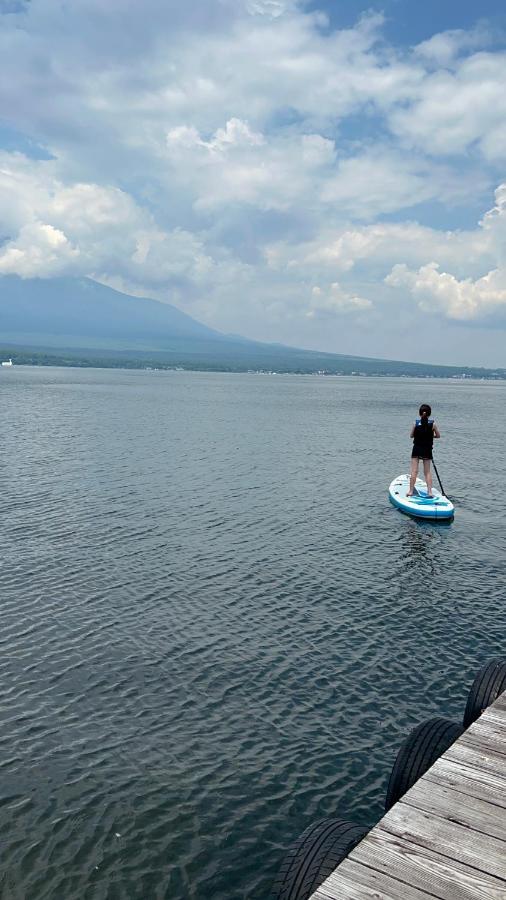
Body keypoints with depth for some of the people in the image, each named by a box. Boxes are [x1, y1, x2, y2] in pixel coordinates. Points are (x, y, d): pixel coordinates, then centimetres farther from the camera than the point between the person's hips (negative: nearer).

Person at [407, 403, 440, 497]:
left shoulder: (416, 423, -8)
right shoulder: (433, 424, -8)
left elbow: (411, 435, 1)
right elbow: (438, 436, 2)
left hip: (416, 449, -1)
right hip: (427, 450, 1)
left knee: (414, 471, 3)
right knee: (427, 472, 10)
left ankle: (411, 491, 2)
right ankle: (430, 491, 5)